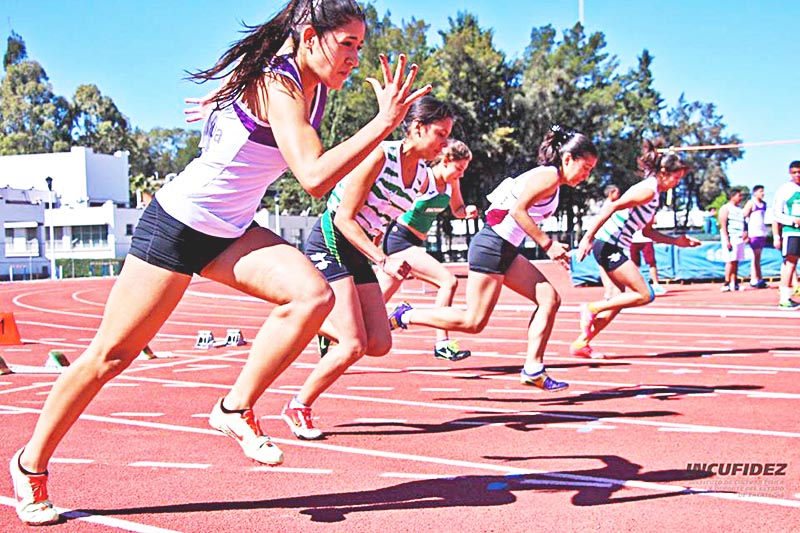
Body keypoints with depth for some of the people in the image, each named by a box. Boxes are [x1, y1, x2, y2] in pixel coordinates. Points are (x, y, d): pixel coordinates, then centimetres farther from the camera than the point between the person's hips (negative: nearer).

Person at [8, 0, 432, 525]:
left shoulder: (314, 87, 2)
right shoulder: (276, 83, -23)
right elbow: (315, 177, -36)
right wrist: (384, 123, -34)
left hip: (231, 233, 7)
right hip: (175, 225, -7)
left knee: (313, 295, -19)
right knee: (111, 354, 2)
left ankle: (237, 408, -4)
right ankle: (31, 464, 23)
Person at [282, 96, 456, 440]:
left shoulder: (422, 176, 5)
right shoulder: (378, 155, -18)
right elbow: (344, 217, -20)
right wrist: (383, 261, -25)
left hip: (359, 254, 8)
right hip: (329, 245, -8)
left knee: (380, 345, -1)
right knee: (354, 345, -14)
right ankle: (297, 408, 5)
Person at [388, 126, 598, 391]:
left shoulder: (551, 180, 19)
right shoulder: (549, 176, -11)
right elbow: (518, 210, -22)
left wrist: (551, 246, 12)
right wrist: (547, 244, -18)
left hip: (506, 251, 10)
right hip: (492, 247, -10)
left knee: (550, 299, 4)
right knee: (474, 322, -7)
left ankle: (533, 369, 6)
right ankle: (405, 316, 5)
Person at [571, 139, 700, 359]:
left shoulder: (652, 193, 17)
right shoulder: (648, 190, -14)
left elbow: (647, 231, 24)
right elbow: (611, 207, -22)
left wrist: (677, 241, 19)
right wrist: (588, 237, -26)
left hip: (612, 249, 10)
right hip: (609, 246, -10)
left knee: (618, 301, 10)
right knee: (645, 295, -8)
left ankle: (581, 343, 13)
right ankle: (592, 308, -4)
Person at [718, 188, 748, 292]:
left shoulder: (739, 208, 20)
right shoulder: (726, 208, -4)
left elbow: (744, 222, 26)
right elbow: (723, 225, -11)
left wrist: (745, 232, 6)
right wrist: (727, 241, -18)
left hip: (740, 238, 7)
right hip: (731, 238, -7)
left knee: (736, 262, 6)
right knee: (730, 261, -11)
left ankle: (734, 283, 8)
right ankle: (727, 283, -9)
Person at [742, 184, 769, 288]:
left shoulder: (764, 204, 16)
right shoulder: (751, 203, -5)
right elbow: (744, 217, -10)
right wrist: (746, 232, -15)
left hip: (762, 232, 7)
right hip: (754, 232, -7)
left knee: (758, 257, 10)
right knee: (755, 257, -7)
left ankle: (759, 279, 12)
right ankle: (753, 280, -6)